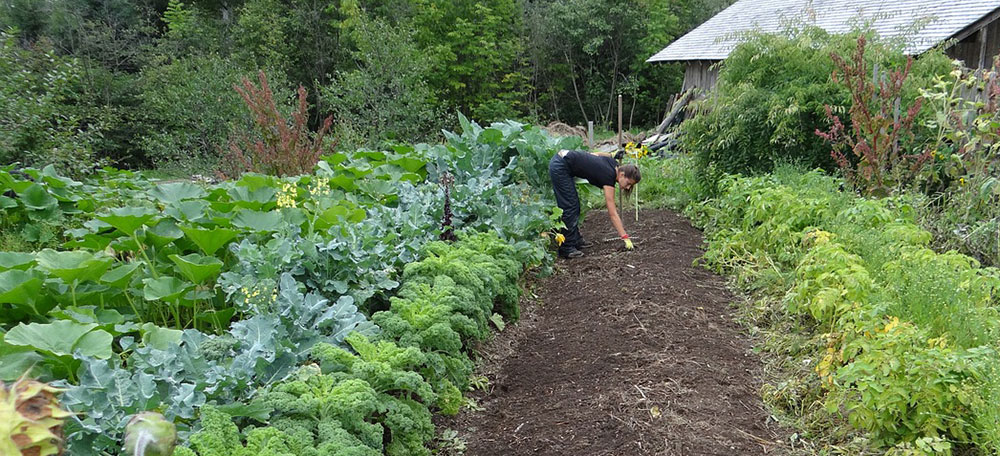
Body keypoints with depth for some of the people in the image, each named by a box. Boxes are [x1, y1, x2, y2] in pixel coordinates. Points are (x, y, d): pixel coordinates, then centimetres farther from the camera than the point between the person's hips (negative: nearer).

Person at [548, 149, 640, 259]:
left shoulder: (614, 163, 1)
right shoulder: (608, 177, -18)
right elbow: (612, 214, -17)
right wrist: (625, 238, -16)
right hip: (559, 167, -9)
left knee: (574, 205, 14)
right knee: (569, 207, -7)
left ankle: (576, 240, 23)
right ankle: (566, 248, -3)